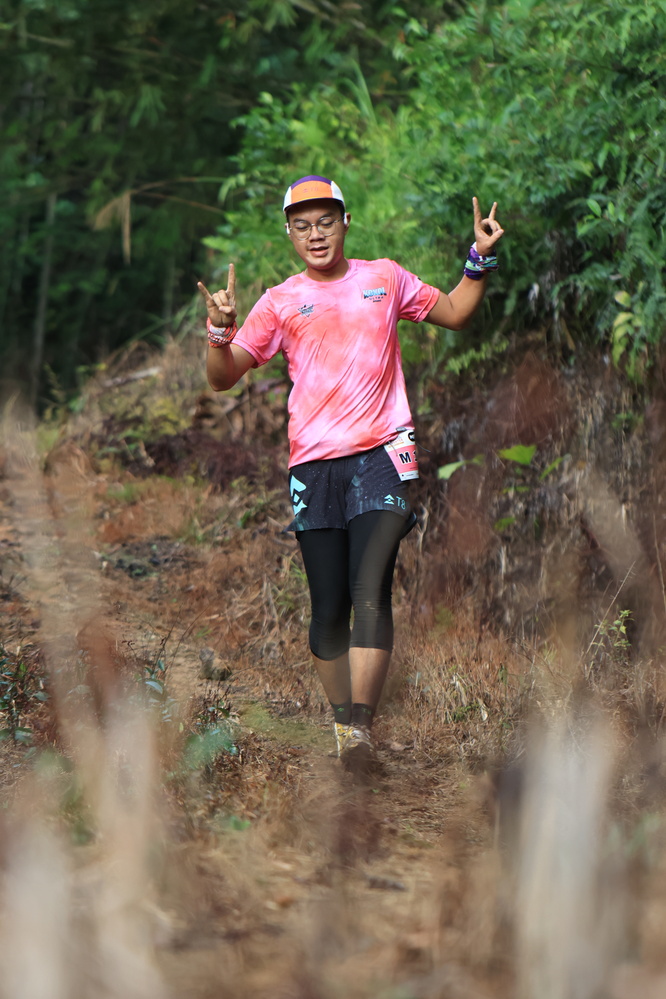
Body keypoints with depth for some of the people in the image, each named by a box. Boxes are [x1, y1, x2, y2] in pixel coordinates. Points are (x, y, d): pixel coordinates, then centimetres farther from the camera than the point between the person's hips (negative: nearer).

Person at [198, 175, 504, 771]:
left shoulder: (385, 279, 13)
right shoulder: (281, 302, 10)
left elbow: (456, 314, 26)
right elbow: (224, 377, 7)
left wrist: (481, 260, 10)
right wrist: (220, 332, -13)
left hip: (382, 454, -1)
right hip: (314, 465, 1)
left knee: (370, 591, -18)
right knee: (328, 608, 1)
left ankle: (361, 725, -23)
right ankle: (341, 721, 17)